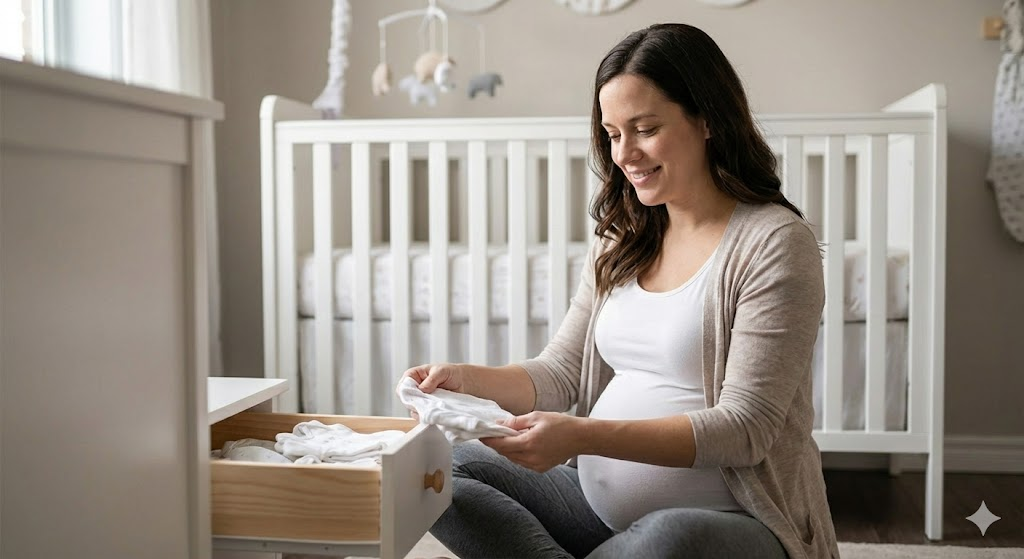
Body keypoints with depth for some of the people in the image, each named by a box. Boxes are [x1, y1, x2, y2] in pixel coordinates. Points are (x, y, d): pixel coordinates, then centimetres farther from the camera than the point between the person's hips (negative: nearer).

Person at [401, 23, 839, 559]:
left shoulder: (774, 242, -11)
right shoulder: (622, 241, 11)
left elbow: (743, 428, -17)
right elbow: (559, 374, 9)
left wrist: (582, 436, -28)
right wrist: (467, 380, -11)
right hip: (601, 504, 6)